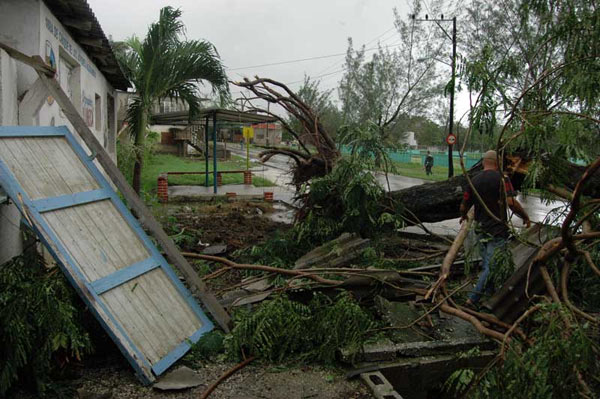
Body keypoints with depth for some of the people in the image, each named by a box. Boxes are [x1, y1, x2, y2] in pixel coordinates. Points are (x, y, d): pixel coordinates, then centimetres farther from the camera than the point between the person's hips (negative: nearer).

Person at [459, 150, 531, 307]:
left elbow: (463, 206, 8)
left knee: (486, 266, 19)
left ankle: (490, 295, 30)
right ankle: (472, 299, -10)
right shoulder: (501, 178, -10)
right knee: (492, 266, -4)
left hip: (481, 230, 6)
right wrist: (525, 216, -5)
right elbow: (511, 202, -20)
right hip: (497, 230, -6)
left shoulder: (474, 180, 6)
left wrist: (464, 216, 30)